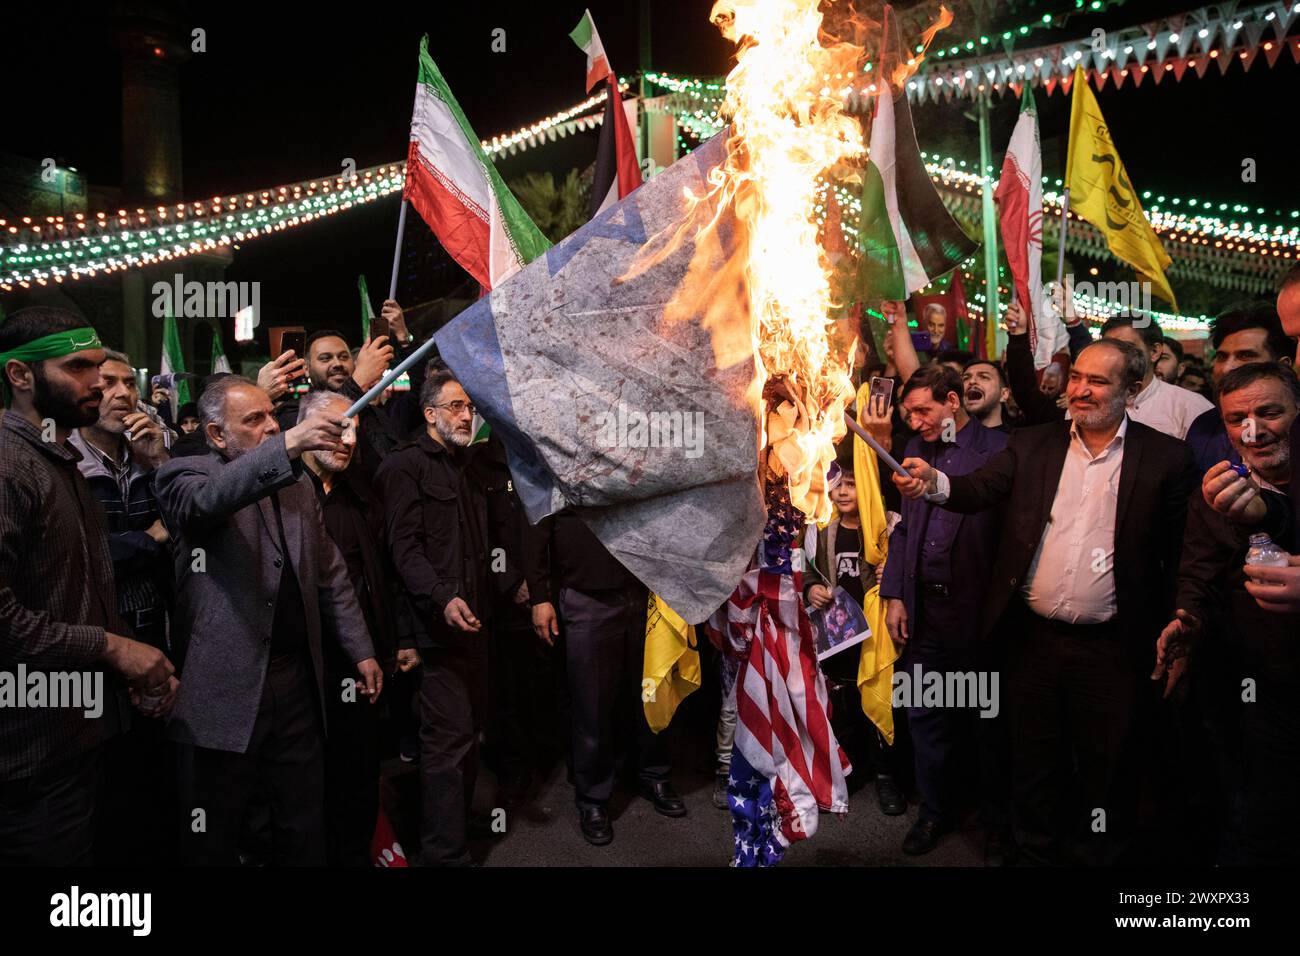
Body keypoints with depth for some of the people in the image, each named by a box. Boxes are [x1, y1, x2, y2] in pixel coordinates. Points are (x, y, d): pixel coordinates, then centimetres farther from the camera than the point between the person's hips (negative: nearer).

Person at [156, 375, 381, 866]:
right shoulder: (186, 475, -2)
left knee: (305, 829, 13)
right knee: (214, 837, 8)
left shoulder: (297, 484, 15)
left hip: (299, 679, 5)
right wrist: (288, 445, -41)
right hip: (226, 686, -5)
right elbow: (207, 499, -28)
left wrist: (361, 651, 12)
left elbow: (330, 574, 17)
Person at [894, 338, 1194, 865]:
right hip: (1033, 637, 2)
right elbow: (978, 489, -8)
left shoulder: (1166, 457, -2)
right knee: (1031, 759, 16)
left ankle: (1101, 854, 36)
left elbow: (1179, 553, -1)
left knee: (1106, 768, 13)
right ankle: (1033, 850, 36)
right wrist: (933, 480, -28)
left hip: (1110, 646, -2)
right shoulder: (1031, 443, 4)